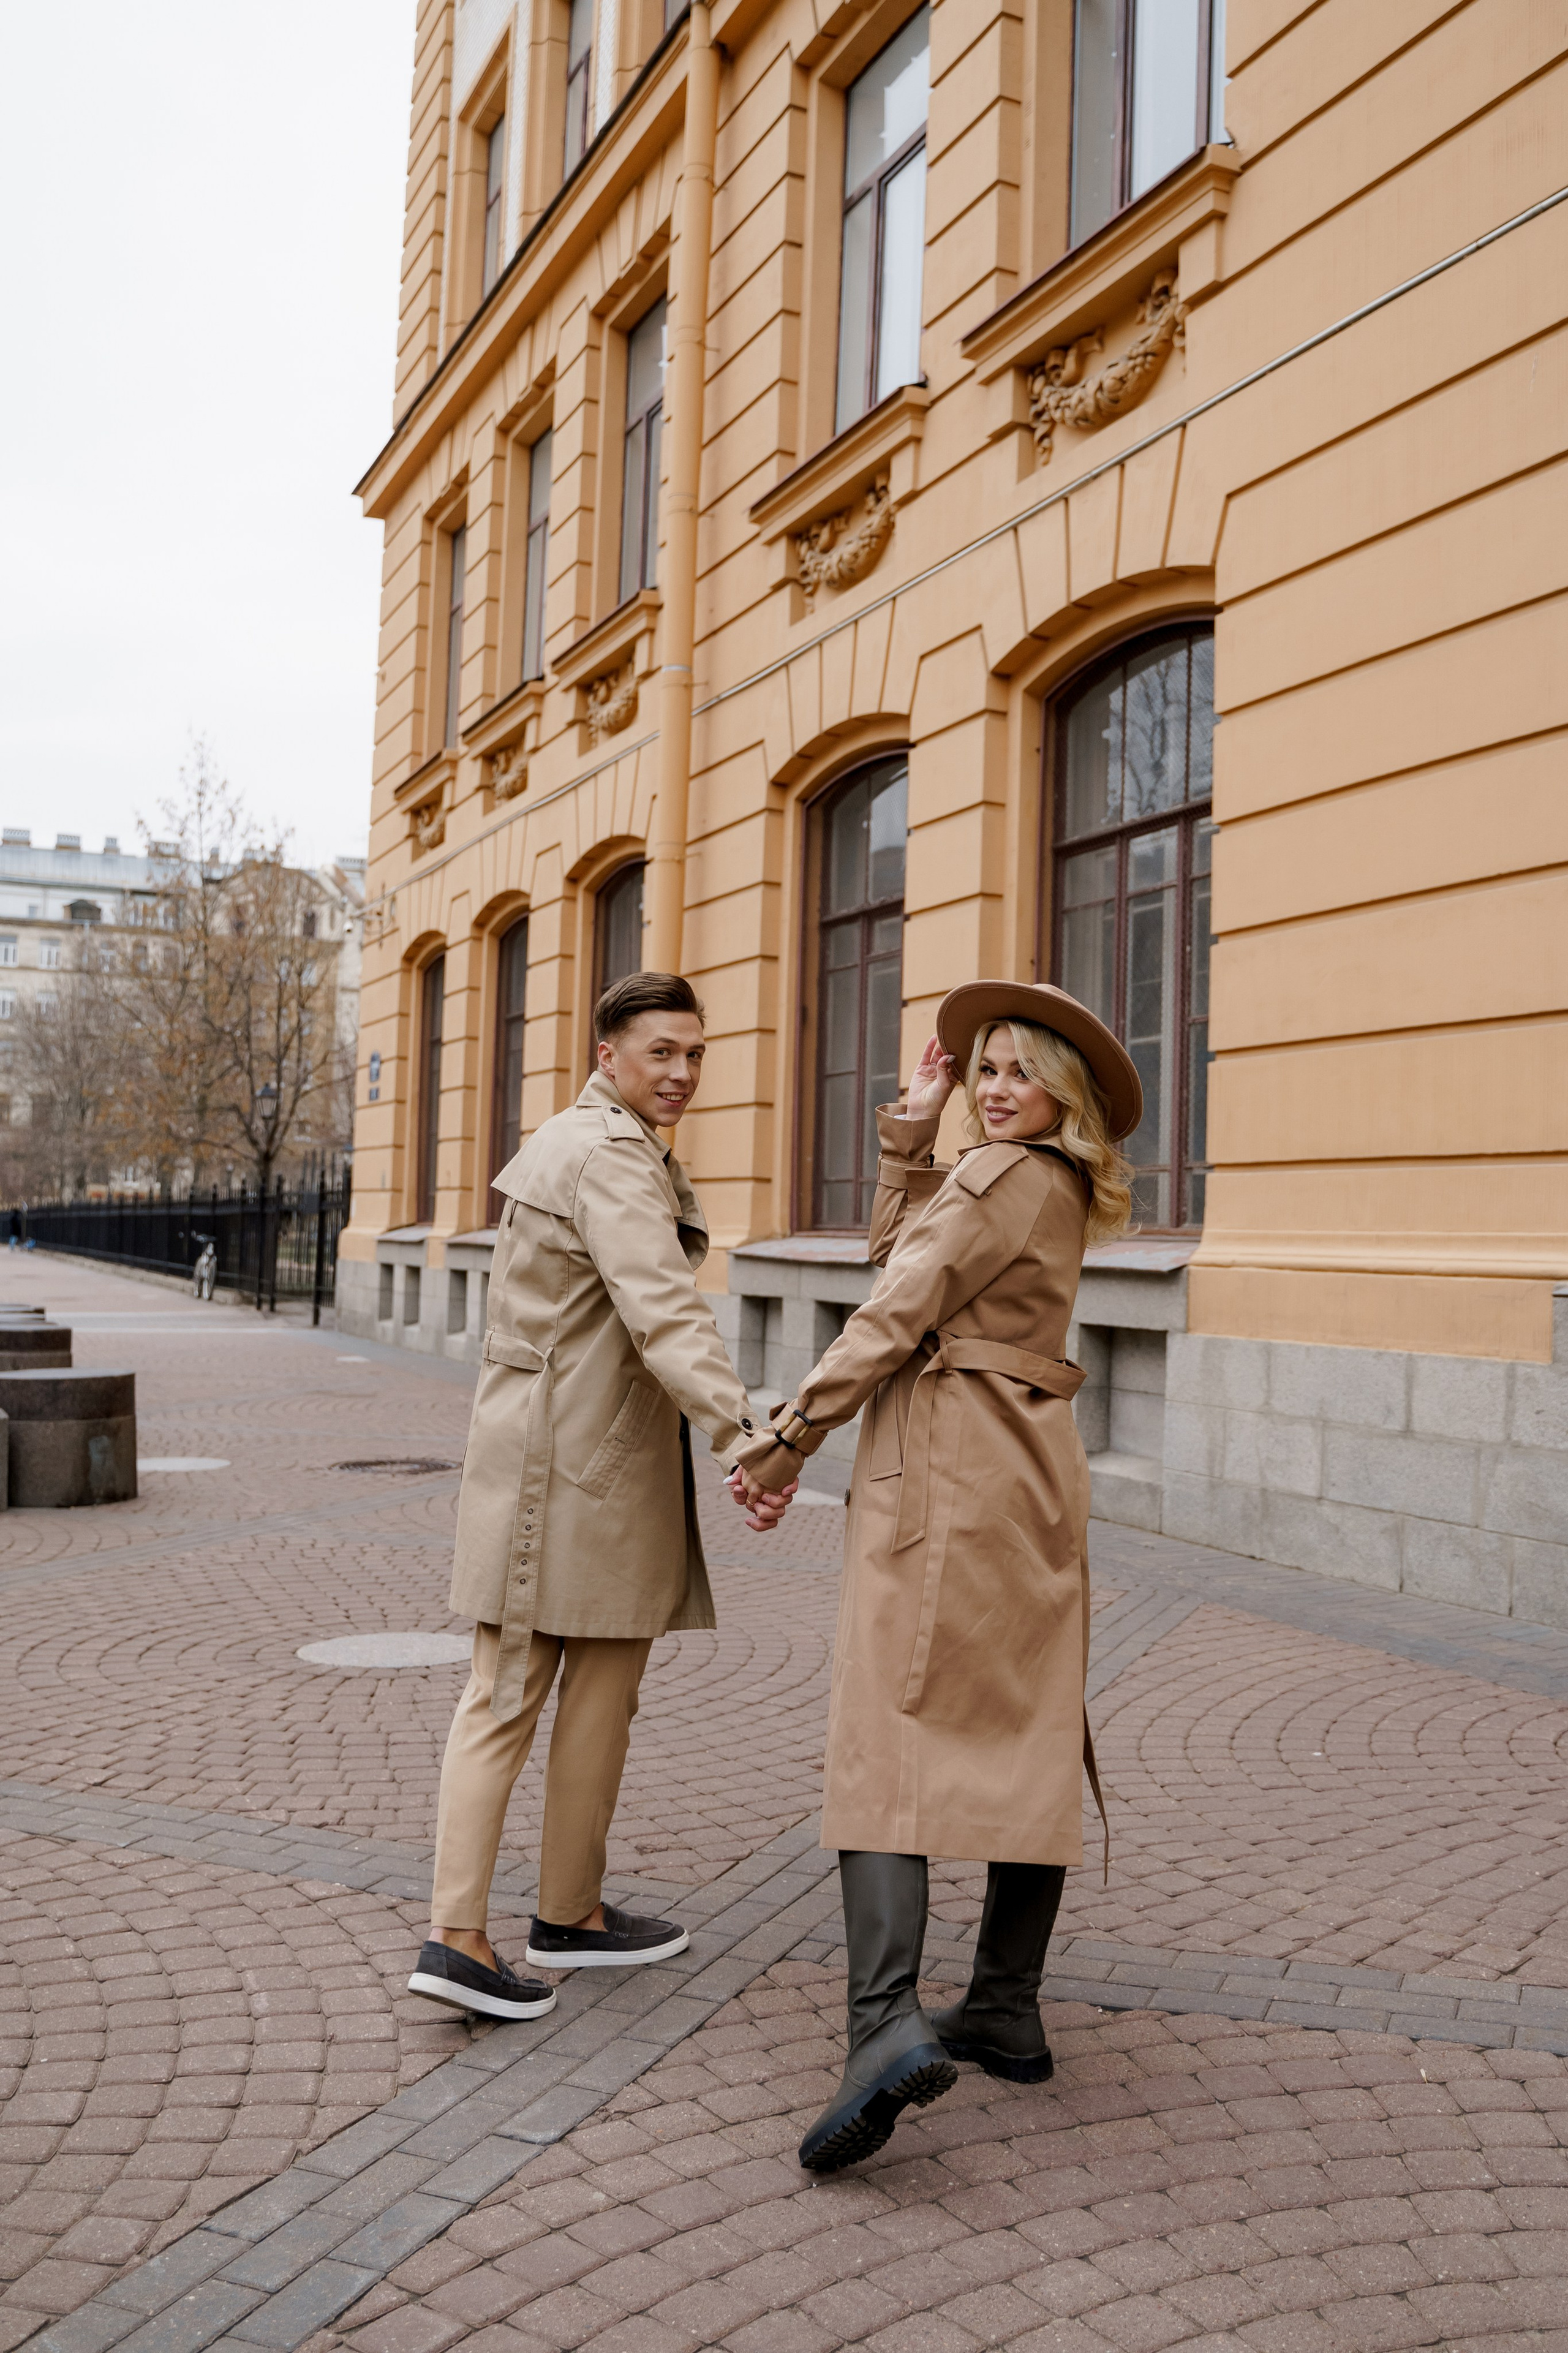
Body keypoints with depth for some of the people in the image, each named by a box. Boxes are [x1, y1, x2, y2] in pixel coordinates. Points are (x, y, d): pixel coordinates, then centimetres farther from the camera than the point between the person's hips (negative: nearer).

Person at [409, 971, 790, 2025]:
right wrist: (745, 1435, -37)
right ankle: (570, 1913, 22)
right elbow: (665, 1310, -29)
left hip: (533, 1438, 9)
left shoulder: (566, 1141, 17)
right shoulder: (613, 1155, -15)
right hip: (596, 1453, -9)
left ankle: (457, 1933, 4)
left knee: (506, 1690, 6)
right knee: (603, 1683, 7)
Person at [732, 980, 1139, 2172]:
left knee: (886, 1733, -11)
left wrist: (788, 1437, -8)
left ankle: (889, 2021, -21)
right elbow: (904, 1252, 18)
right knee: (1029, 1737, 11)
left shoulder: (1002, 1177, -11)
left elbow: (895, 1316, -13)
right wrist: (915, 1131, 10)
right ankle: (1007, 2009, 19)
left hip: (943, 1474, -9)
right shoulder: (1061, 1188, 16)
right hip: (1031, 1476, 9)